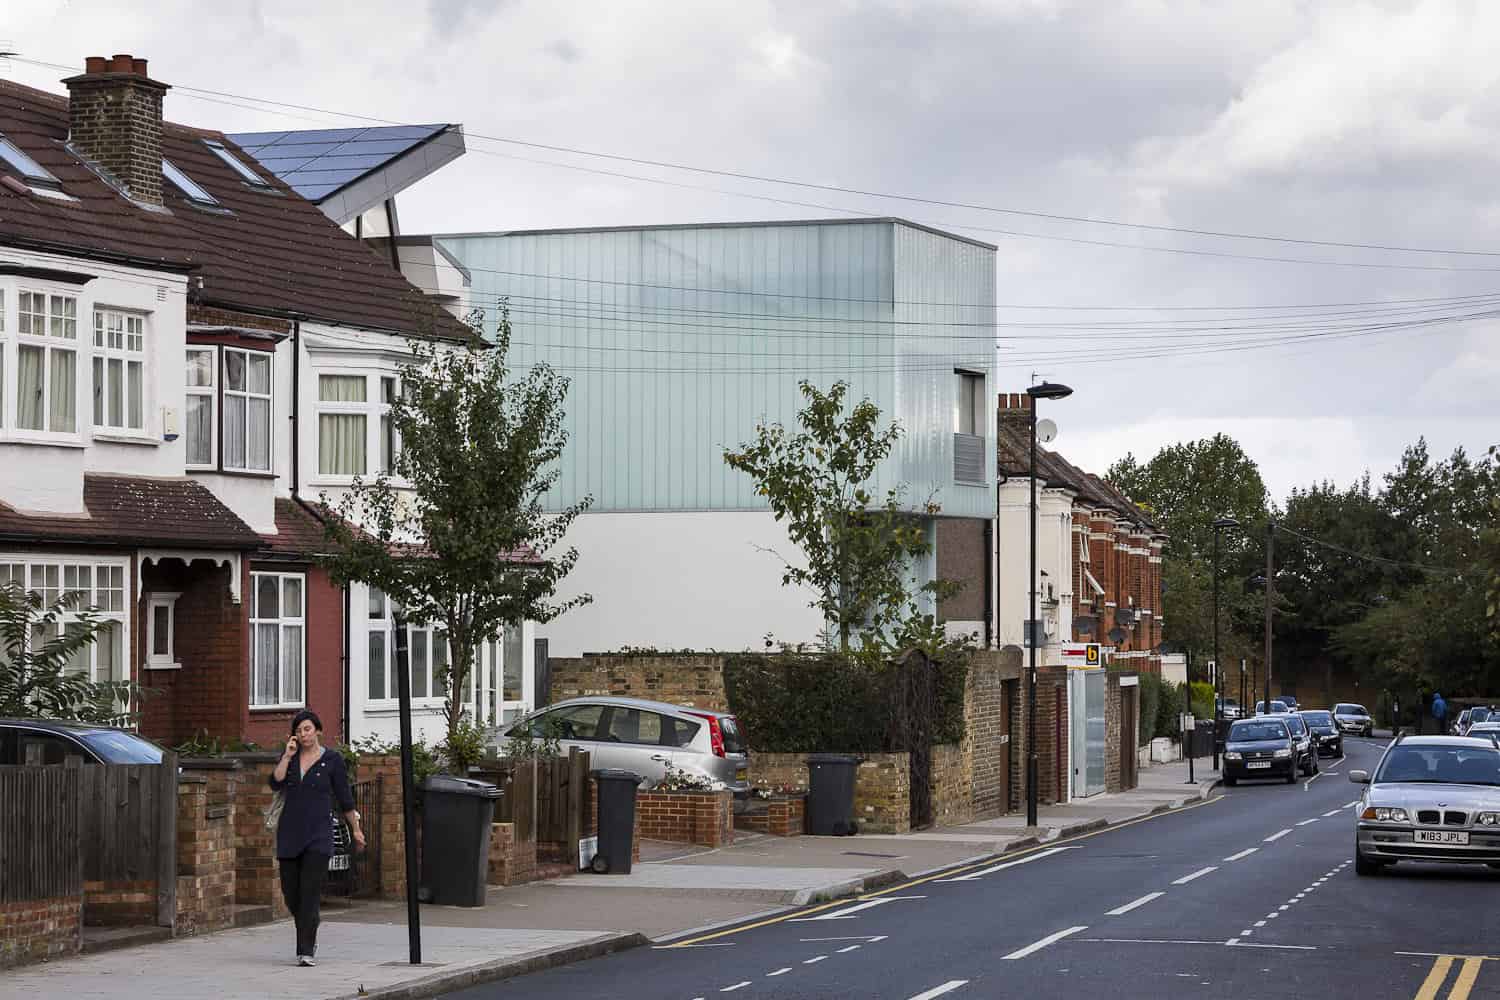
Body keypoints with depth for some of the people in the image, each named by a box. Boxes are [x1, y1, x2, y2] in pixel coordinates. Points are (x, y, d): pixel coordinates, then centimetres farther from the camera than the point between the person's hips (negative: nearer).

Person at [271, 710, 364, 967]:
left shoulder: (332, 760, 0)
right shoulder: (289, 756, 9)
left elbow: (344, 797, 6)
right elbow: (276, 783, -7)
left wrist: (356, 829, 12)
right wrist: (288, 755, -10)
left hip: (318, 835, -4)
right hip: (290, 834, 4)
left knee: (310, 892, -12)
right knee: (291, 893, 8)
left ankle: (306, 951, -12)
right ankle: (310, 934, 35)